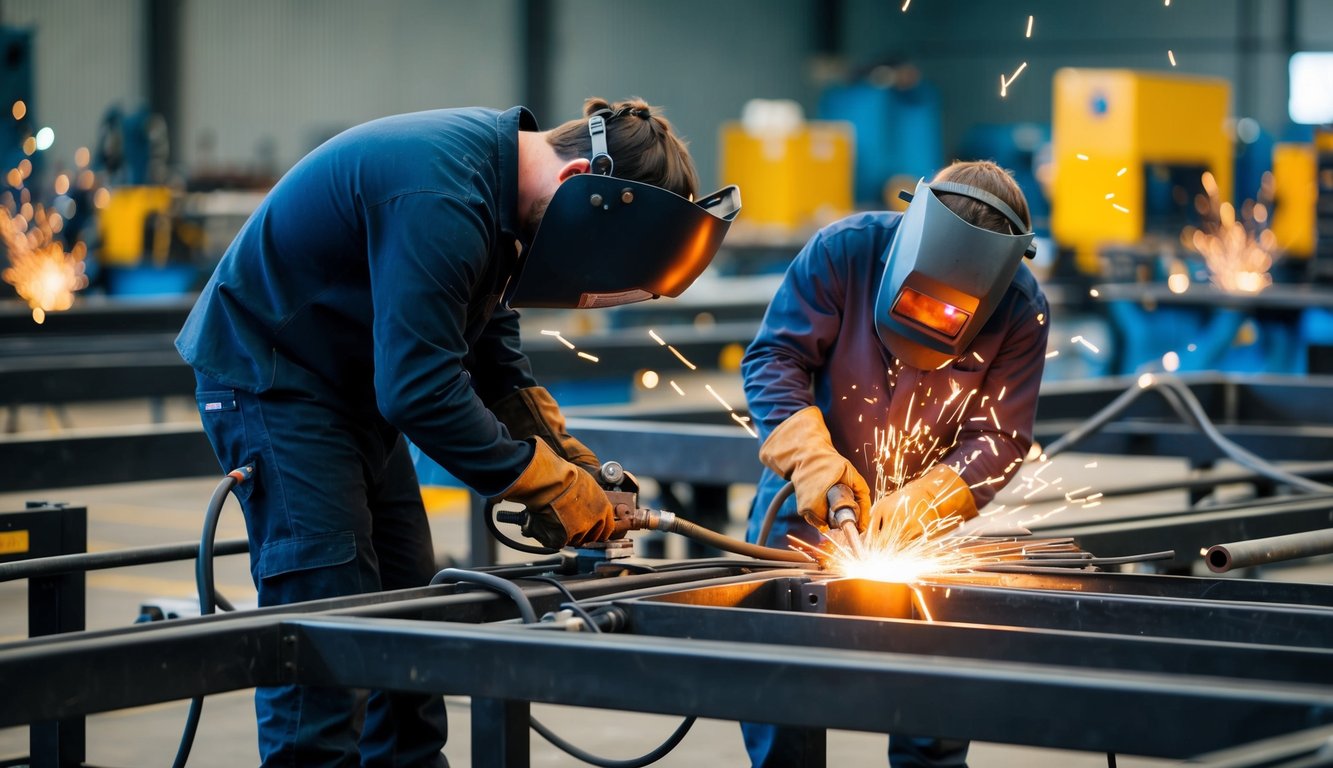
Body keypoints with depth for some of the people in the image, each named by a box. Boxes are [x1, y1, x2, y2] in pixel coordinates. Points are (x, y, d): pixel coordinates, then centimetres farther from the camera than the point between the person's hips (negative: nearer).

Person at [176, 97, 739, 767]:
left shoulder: (502, 179, -1)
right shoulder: (441, 201, -31)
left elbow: (486, 332, 13)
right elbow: (419, 389, -33)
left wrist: (553, 441, 0)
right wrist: (547, 483, -25)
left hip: (352, 380, 10)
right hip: (271, 377, -10)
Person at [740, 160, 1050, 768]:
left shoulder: (1022, 311, -17)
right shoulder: (846, 250, -19)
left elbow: (997, 438, -15)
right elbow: (774, 358, -18)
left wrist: (920, 502, -31)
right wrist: (811, 456, -33)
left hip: (919, 517, 0)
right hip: (810, 500, 0)